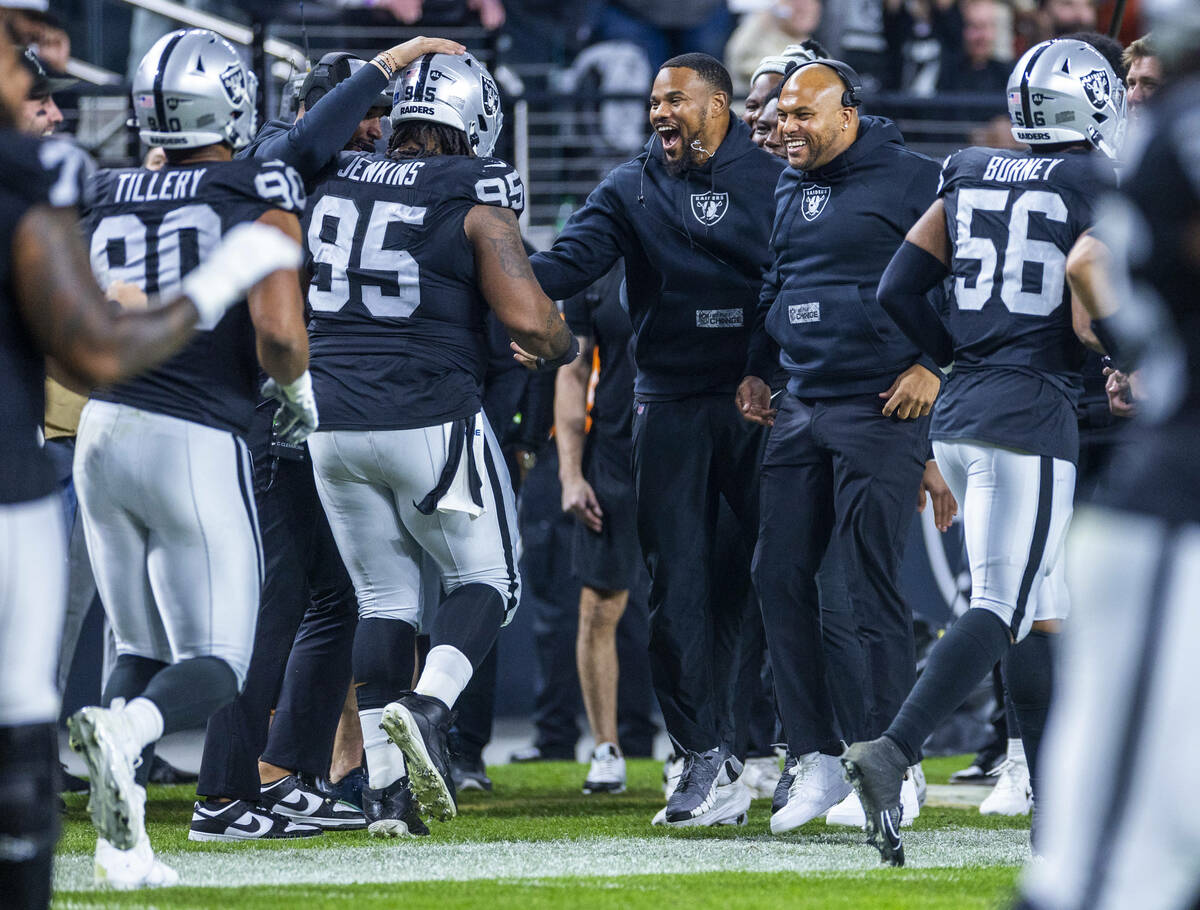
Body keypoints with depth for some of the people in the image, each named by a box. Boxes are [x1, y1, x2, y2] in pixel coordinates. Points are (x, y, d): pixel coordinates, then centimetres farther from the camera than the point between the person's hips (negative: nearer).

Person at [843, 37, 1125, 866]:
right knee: (1003, 610, -9)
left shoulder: (970, 179, 11)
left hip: (959, 417, 7)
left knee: (1042, 609, 15)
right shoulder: (1097, 189, -6)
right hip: (1033, 417, -7)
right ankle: (893, 752, -27)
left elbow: (898, 290, 10)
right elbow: (1093, 324, -14)